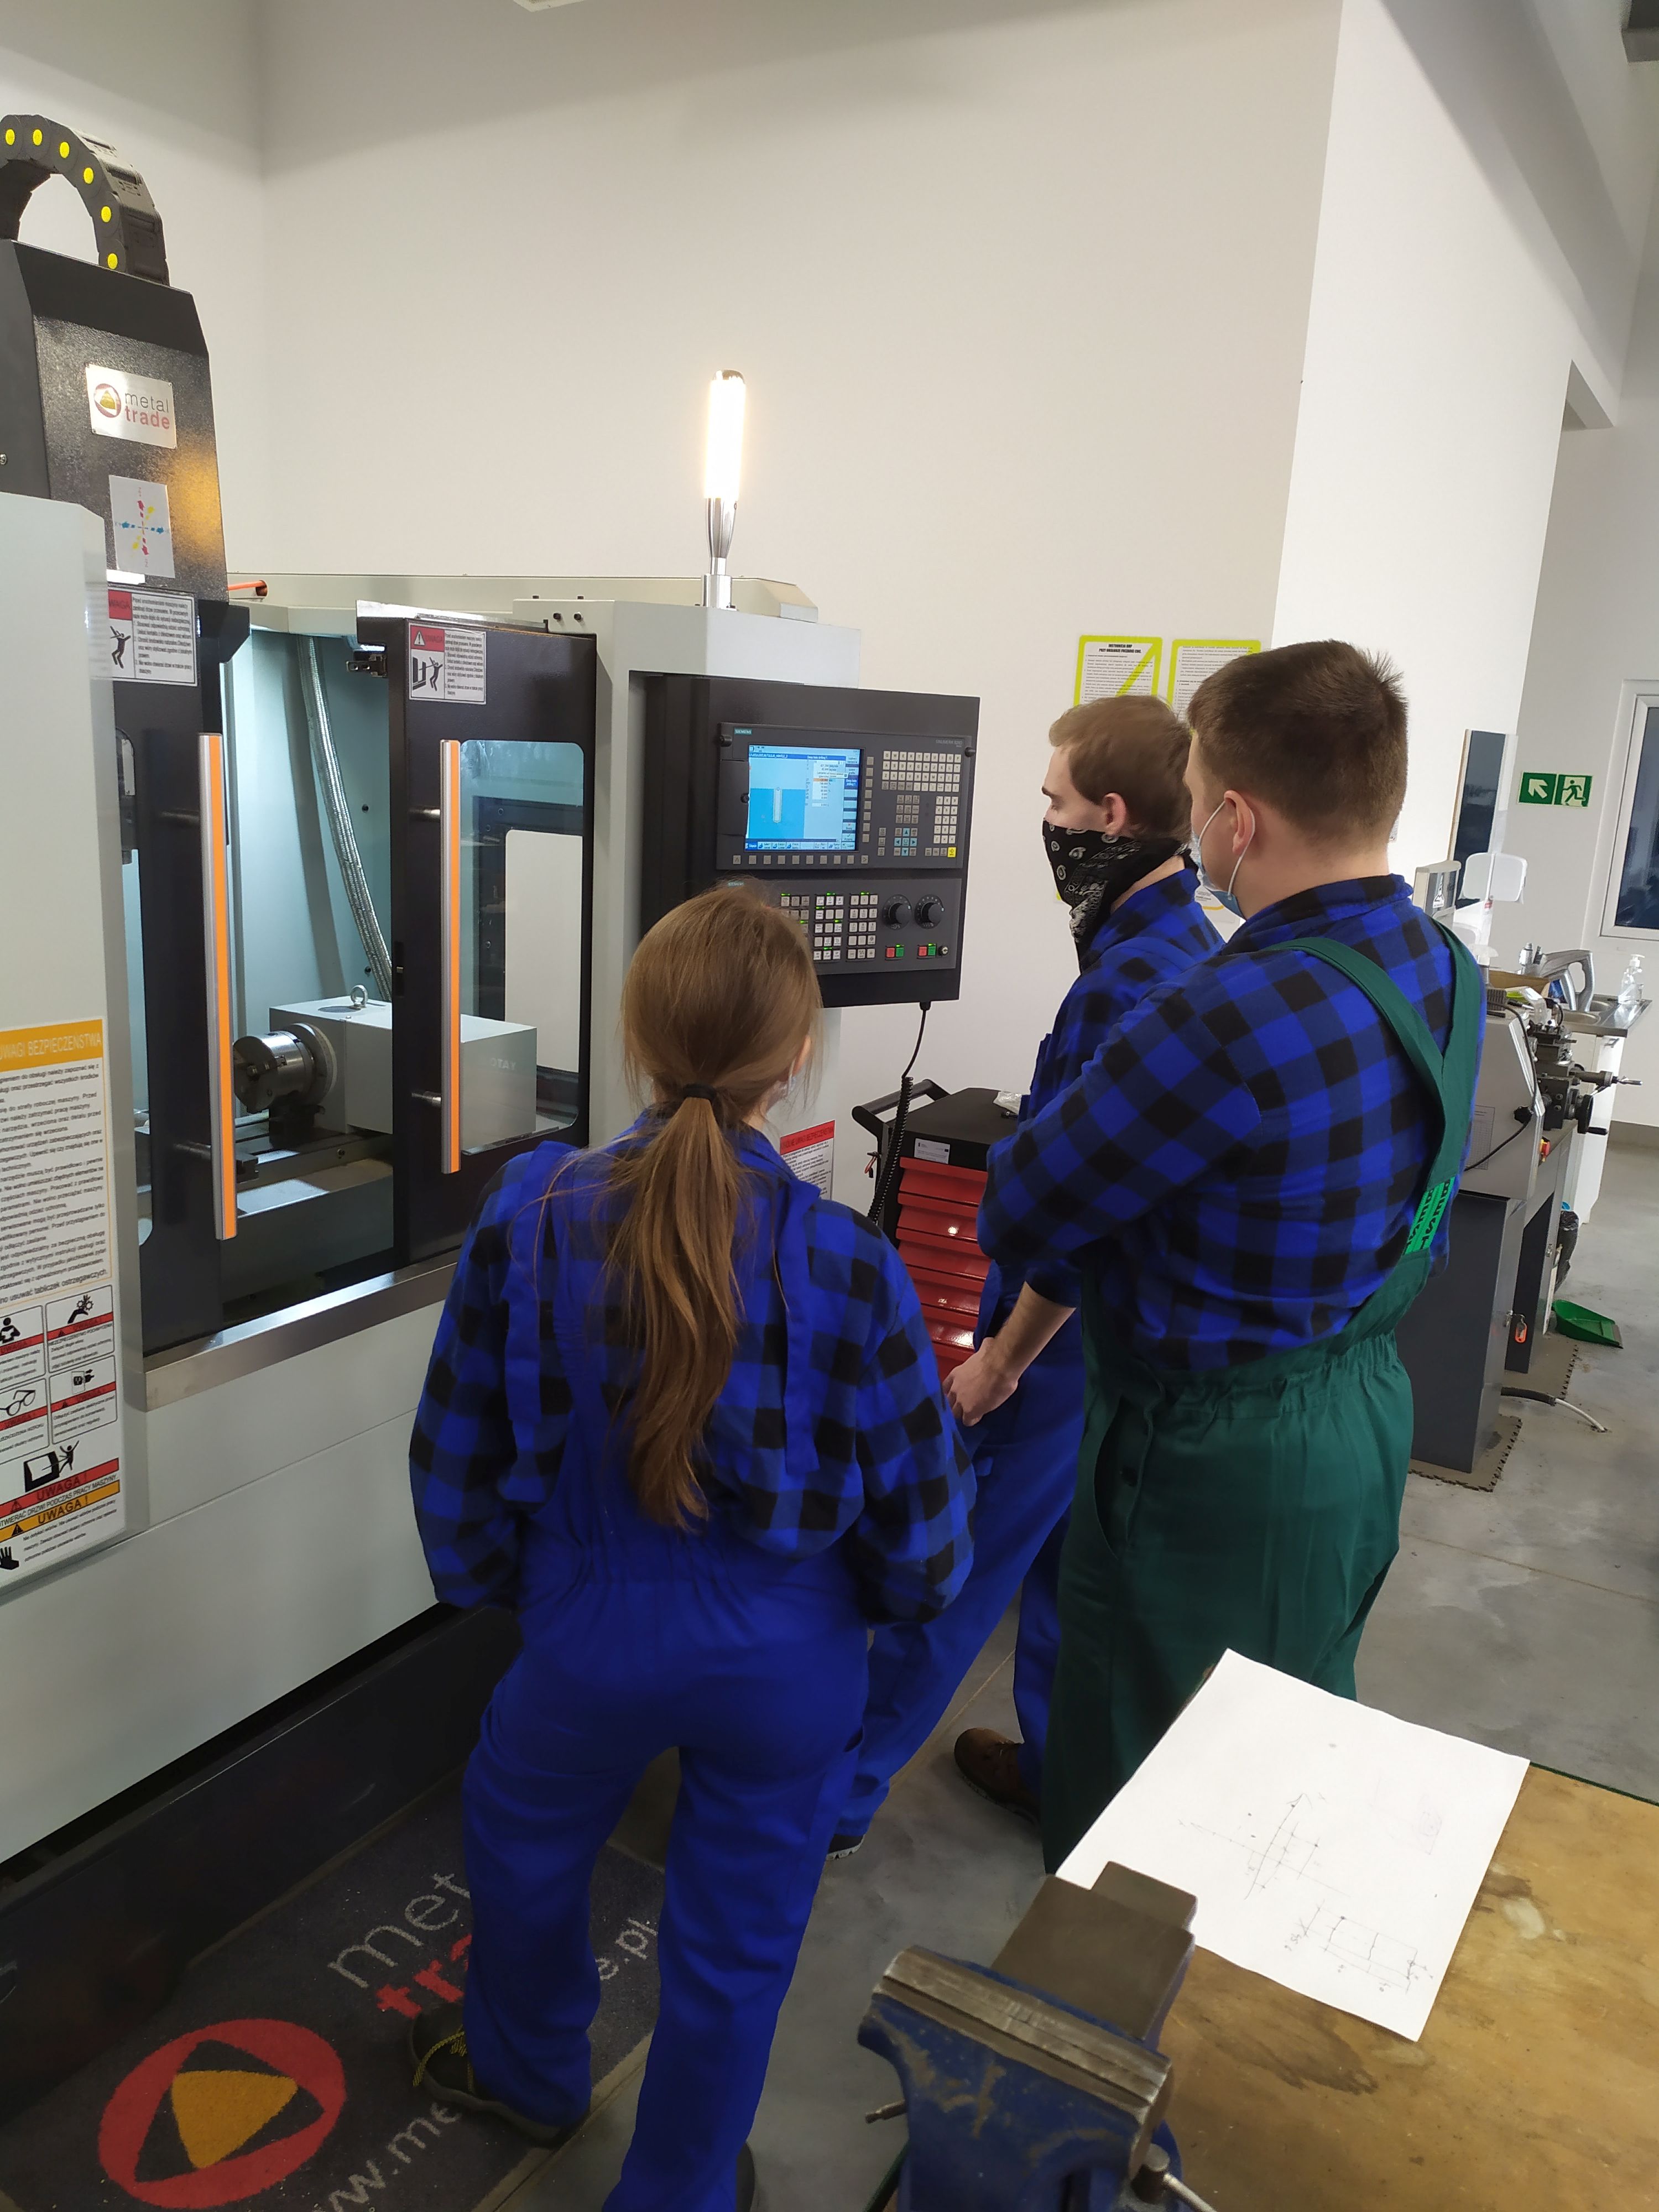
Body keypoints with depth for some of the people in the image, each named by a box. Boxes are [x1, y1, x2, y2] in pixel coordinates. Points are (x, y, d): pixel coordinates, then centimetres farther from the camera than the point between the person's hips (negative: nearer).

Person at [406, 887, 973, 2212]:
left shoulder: (531, 1217, -19)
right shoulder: (844, 1266, -24)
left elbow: (458, 1449, -6)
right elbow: (920, 1510, -13)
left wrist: (487, 1578, 14)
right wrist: (900, 1592, 10)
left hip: (591, 1633, 2)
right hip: (786, 1661, -1)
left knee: (524, 1845, 33)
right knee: (737, 1939, 22)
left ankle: (527, 2071, 60)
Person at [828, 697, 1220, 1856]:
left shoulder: (1128, 983, -26)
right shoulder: (1193, 946, 5)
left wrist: (1003, 1359, -15)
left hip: (1063, 1333, -9)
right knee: (1066, 1555, 23)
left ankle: (838, 1792, 23)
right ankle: (1059, 1771, 41)